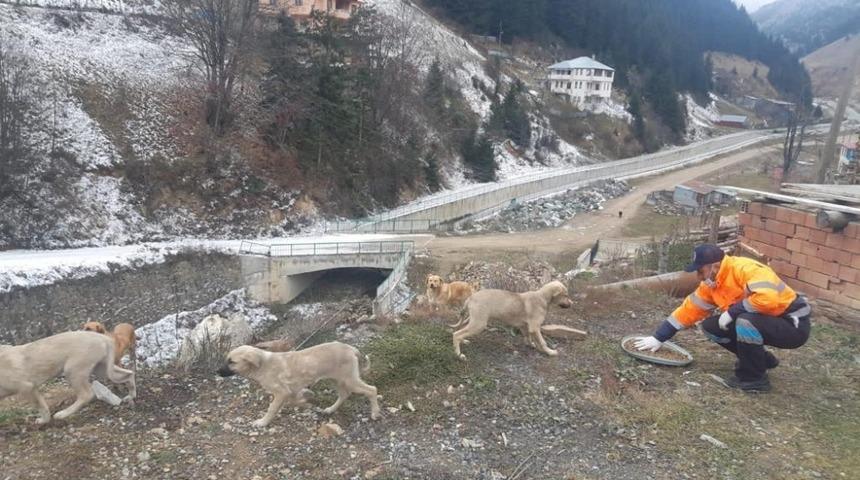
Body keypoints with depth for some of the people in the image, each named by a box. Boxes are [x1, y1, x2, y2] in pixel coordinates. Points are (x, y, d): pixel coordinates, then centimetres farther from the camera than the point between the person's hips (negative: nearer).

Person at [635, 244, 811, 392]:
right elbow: (689, 309, 5)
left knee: (746, 321, -35)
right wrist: (658, 338, 4)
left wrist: (732, 311, -27)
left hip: (794, 325, -8)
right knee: (710, 326, 0)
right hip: (758, 323, 8)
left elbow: (768, 298, -41)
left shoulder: (746, 269, -26)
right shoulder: (711, 284, 0)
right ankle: (760, 359, 16)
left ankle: (755, 378, -12)